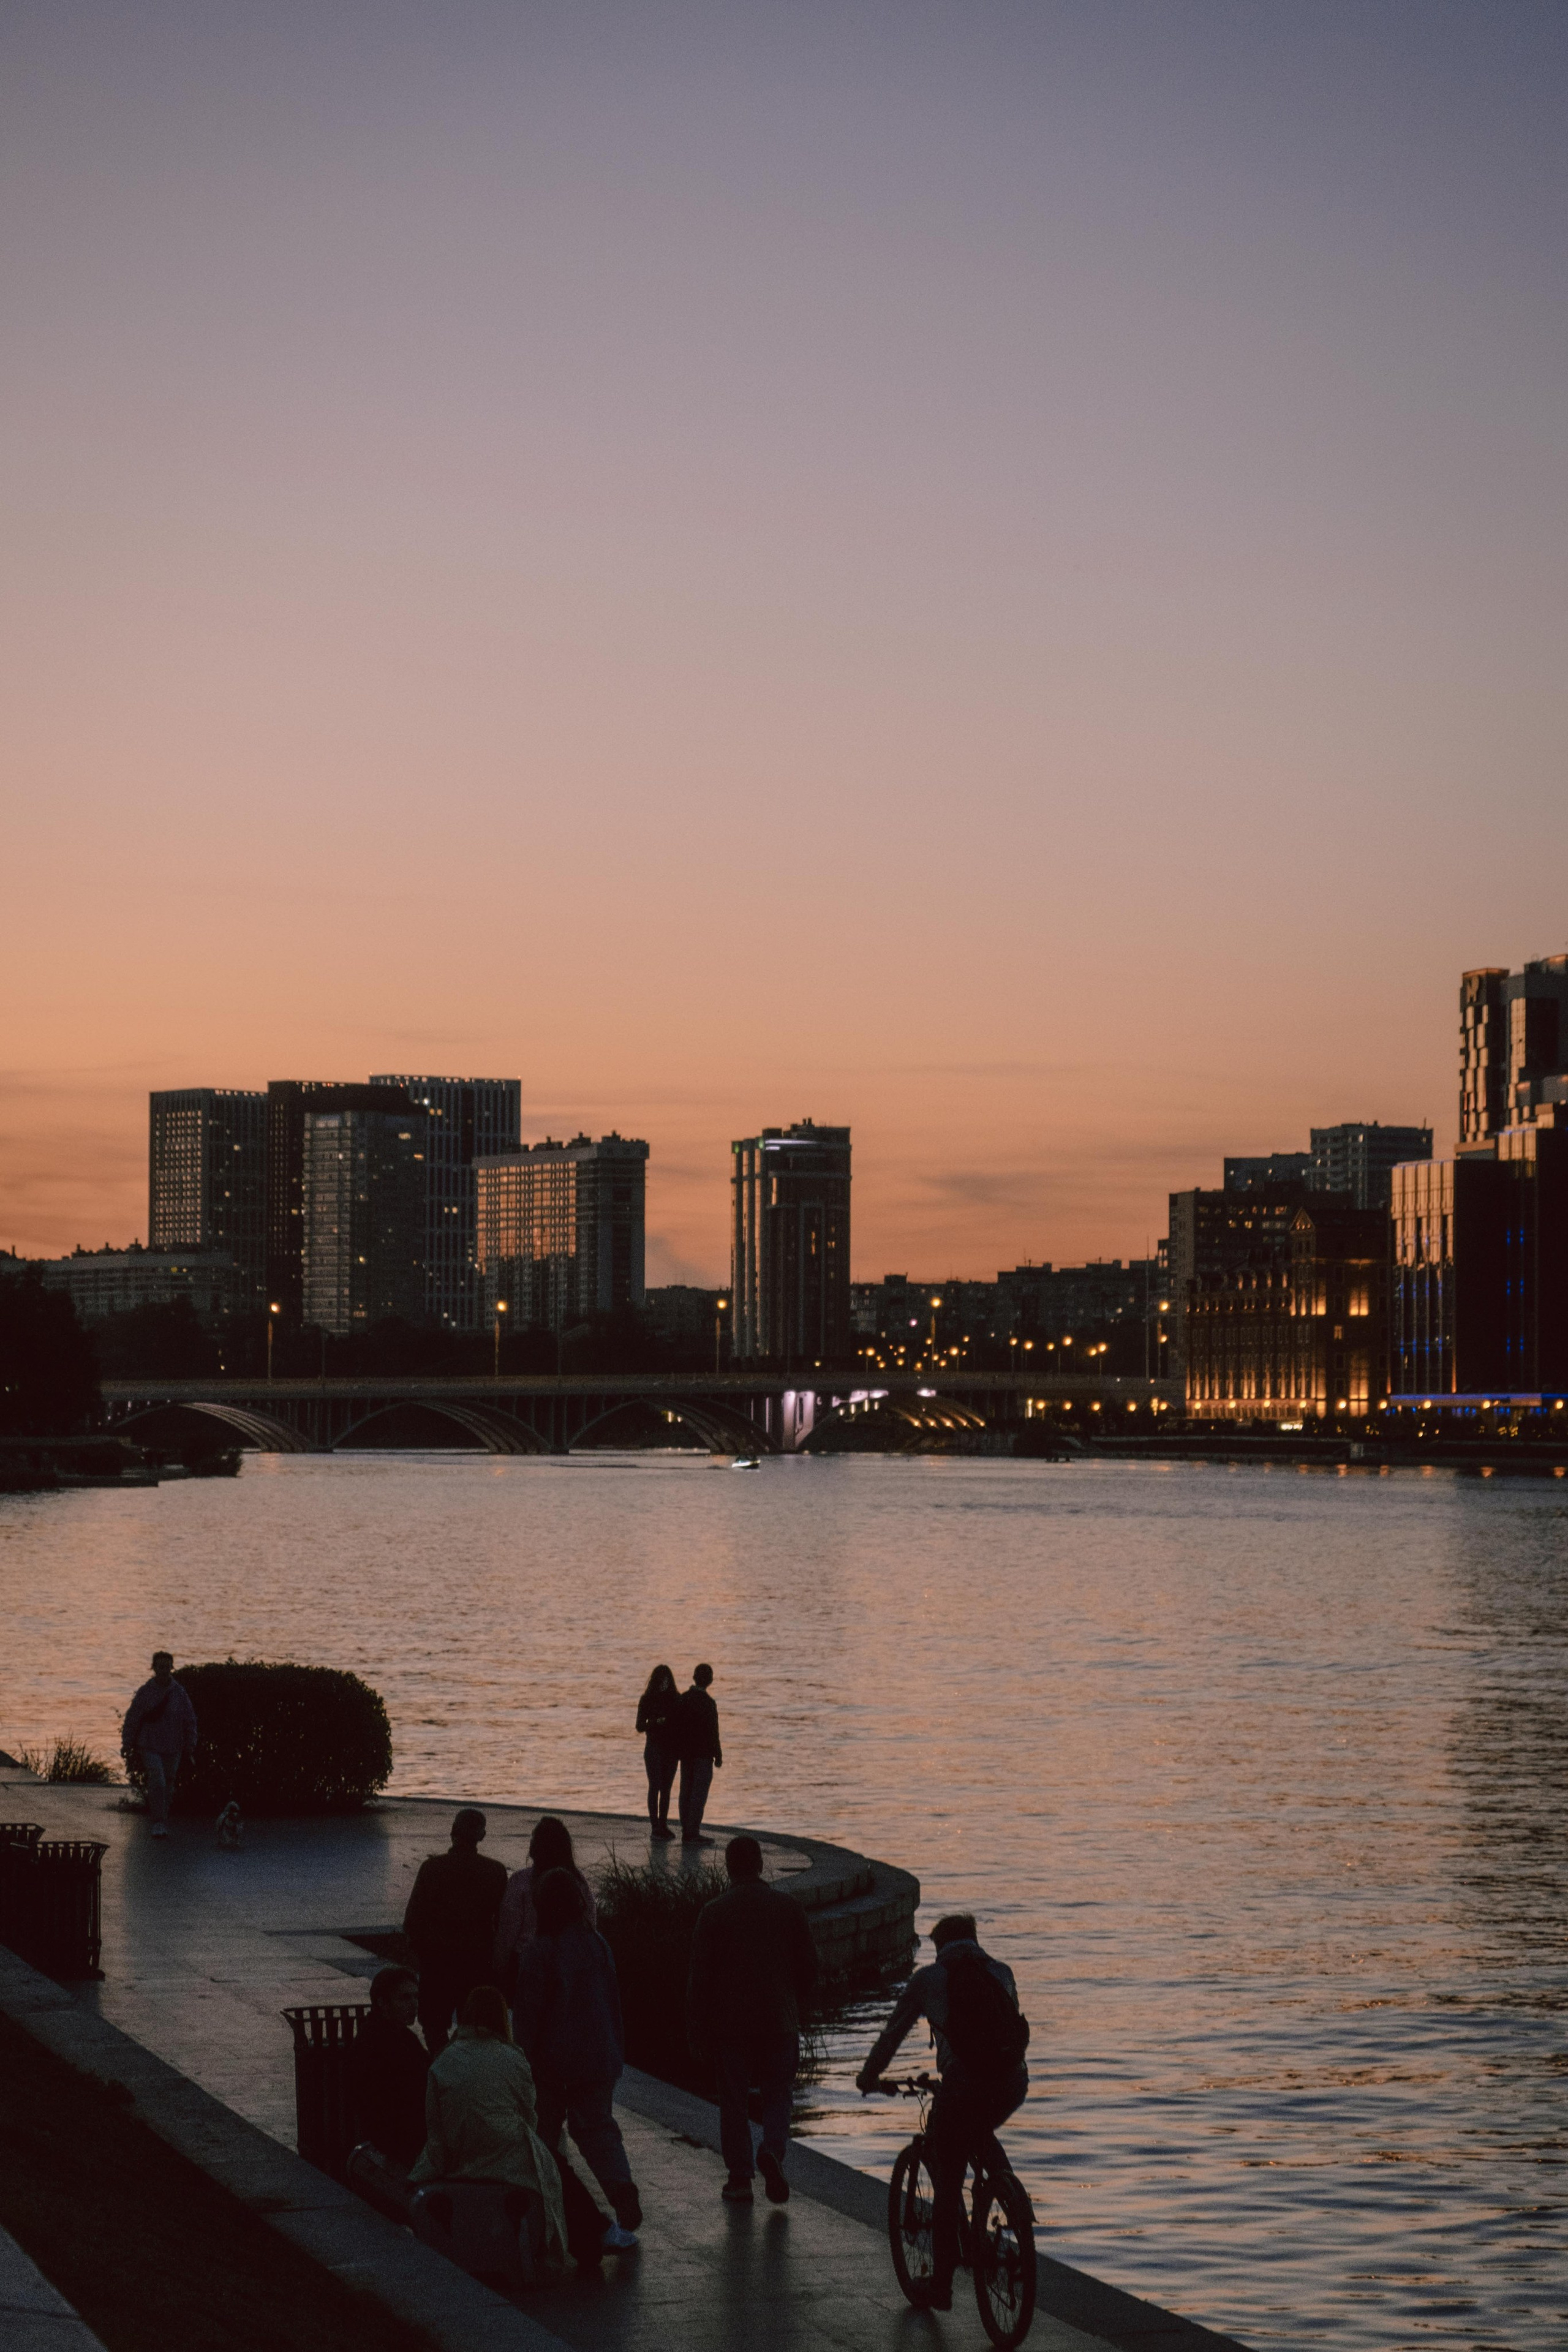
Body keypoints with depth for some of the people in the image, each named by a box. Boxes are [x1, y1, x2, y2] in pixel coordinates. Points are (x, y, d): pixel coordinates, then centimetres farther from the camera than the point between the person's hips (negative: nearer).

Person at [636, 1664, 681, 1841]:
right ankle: (654, 1826, -4)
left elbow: (681, 1725, 8)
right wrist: (656, 1722, -23)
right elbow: (640, 1727, -4)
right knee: (655, 1787, -5)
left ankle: (663, 1825, 11)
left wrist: (681, 1749, 0)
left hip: (671, 1749, 3)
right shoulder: (646, 1700, -2)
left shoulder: (675, 1699, 6)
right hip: (654, 1748, -3)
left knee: (666, 1788, 6)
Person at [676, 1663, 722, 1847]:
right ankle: (693, 1833, -6)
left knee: (686, 1792, 10)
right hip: (703, 1754, -7)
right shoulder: (707, 1702, -16)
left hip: (686, 1754, 7)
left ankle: (687, 1832, 12)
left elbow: (677, 1726, 9)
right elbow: (712, 1732, -16)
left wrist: (680, 1750, 17)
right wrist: (718, 1755, -8)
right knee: (699, 1794, -4)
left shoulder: (682, 1699, 4)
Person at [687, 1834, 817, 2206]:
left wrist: (697, 2030, 1)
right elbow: (809, 1965, 5)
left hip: (730, 2024, -1)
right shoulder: (787, 1907, 1)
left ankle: (740, 2178, 9)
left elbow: (701, 1977, -6)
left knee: (733, 2099, 9)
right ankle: (773, 2150, -13)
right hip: (780, 2022, 1)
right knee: (778, 2094, 12)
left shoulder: (713, 1913, -6)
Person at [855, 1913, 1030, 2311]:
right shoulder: (1002, 1973, 17)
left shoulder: (928, 1979, 9)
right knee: (981, 2135, 37)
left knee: (948, 2185, 10)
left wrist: (868, 2077, 31)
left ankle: (943, 2286, 12)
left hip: (962, 2083, -3)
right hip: (1013, 2081, 4)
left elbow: (892, 2034, 15)